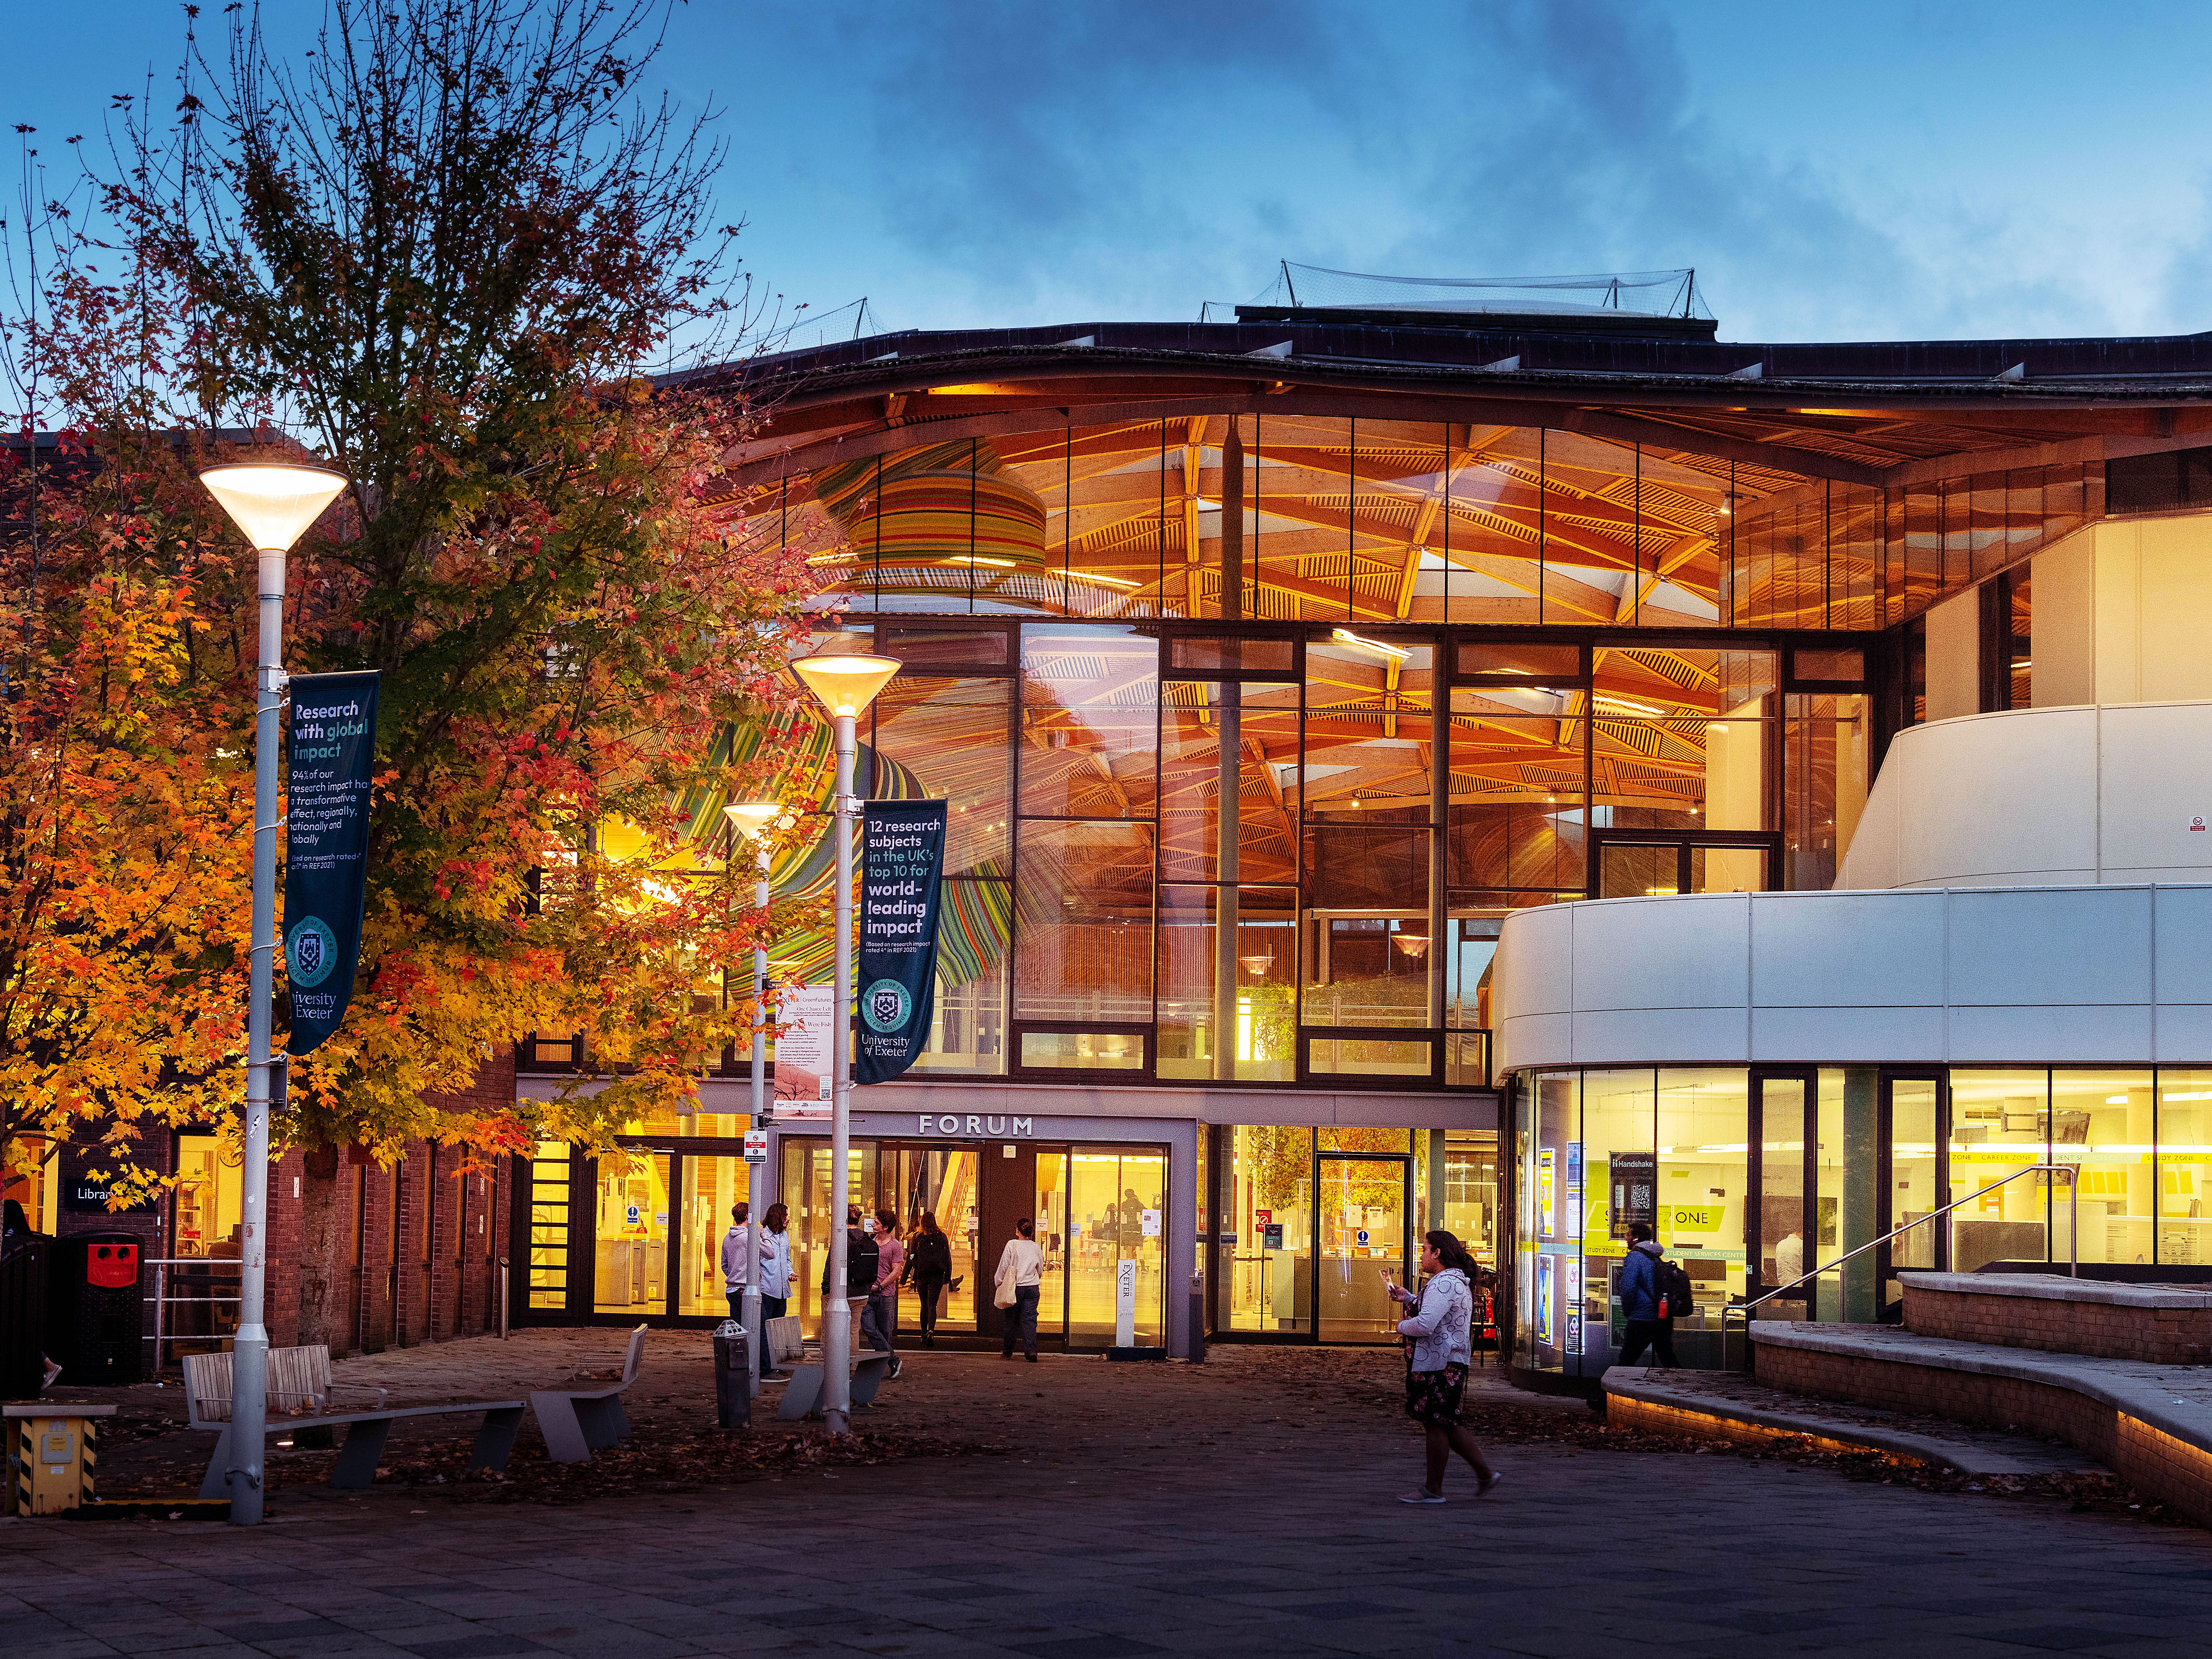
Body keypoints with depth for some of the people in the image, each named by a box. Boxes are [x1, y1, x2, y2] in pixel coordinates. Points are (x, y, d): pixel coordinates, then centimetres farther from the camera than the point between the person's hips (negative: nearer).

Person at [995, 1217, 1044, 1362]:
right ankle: (1032, 1350, -15)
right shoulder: (1036, 1248, 3)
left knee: (1012, 1321, 9)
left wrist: (998, 1285, 9)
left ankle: (1008, 1352, 17)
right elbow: (1040, 1271, 14)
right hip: (1032, 1288, 2)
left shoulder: (1012, 1245, -7)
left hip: (1015, 1288, -2)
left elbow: (1003, 1267, -4)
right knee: (1029, 1320, 1)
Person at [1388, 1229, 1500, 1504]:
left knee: (1437, 1424, -4)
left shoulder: (1444, 1283, -18)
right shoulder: (1459, 1281, 17)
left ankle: (1433, 1490, 2)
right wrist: (1408, 1298, 25)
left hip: (1439, 1365, -11)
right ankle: (1485, 1473, 17)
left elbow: (1425, 1325, -28)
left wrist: (1402, 1326, -8)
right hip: (1450, 1362, 11)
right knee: (1445, 1425, 16)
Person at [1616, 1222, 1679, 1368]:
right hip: (1664, 1320, 8)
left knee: (1626, 1361, -2)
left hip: (1642, 1319, -8)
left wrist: (1627, 1312, -4)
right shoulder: (1656, 1257, 15)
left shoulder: (1635, 1257, -10)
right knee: (1668, 1360, 10)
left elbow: (1628, 1288, -18)